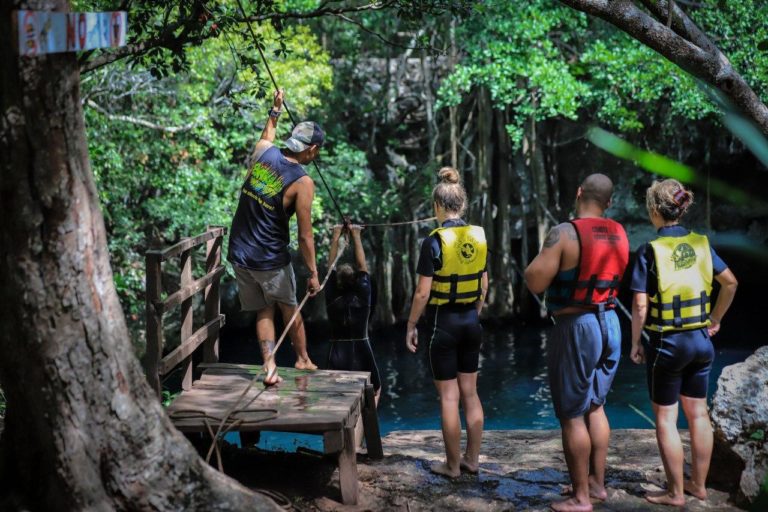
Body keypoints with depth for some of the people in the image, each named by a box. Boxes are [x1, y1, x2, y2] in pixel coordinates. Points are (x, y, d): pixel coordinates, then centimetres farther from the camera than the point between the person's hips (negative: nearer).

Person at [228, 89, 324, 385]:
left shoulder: (263, 151, -3)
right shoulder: (302, 182, -17)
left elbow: (268, 136, 26)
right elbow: (305, 236, -15)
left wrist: (276, 108, 38)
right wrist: (313, 273, -7)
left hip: (240, 253, 5)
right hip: (271, 260, -5)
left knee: (264, 311, 15)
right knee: (289, 309, 19)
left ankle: (269, 366, 1)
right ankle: (303, 360, 35)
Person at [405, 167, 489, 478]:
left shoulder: (434, 241, -15)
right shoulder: (478, 237, 1)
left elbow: (423, 293, -14)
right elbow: (484, 286, 9)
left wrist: (411, 326, -3)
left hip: (443, 323, -5)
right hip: (471, 322, 5)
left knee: (449, 396, 2)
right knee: (470, 393, 13)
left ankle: (452, 465, 10)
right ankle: (472, 459, 21)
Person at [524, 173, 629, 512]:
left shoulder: (565, 233, -17)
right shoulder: (619, 234, 5)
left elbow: (534, 282, -19)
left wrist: (547, 251, -3)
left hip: (576, 328, -7)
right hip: (610, 323, 7)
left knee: (572, 415, 2)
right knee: (595, 407, 20)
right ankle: (597, 484, 27)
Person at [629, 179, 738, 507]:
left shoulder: (650, 251, -14)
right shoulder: (701, 244, 1)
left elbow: (640, 306, -15)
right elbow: (731, 283, 10)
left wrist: (635, 343, -3)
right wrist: (715, 319, 22)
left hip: (666, 342, -5)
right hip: (700, 340, 5)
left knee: (666, 418, 5)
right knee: (698, 414, 15)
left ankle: (675, 493, 10)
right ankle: (699, 485, 25)